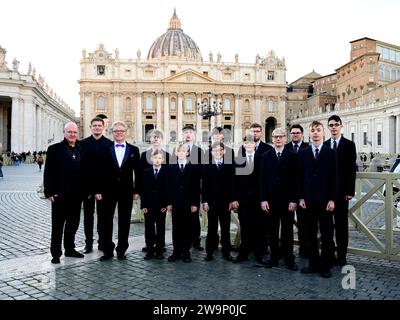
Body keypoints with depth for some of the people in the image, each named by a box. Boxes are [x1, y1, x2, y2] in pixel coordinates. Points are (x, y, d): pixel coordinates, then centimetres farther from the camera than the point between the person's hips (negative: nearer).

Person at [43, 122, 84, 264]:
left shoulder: (81, 150, 9)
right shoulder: (55, 149, -2)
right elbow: (48, 172, -6)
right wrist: (49, 192, -12)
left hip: (76, 195, 4)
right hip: (59, 194, -4)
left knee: (73, 223, 13)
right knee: (58, 225, 6)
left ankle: (70, 249, 27)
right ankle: (56, 253, 15)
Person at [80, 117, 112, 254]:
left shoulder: (109, 143, 1)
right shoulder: (83, 143, 2)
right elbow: (80, 164, -2)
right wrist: (82, 185, -8)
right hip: (87, 185, 0)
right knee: (88, 215, 7)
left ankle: (102, 242, 19)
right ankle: (88, 243, 15)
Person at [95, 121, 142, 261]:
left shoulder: (134, 150, 6)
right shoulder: (105, 150, 5)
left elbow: (138, 172, 5)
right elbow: (100, 171, 2)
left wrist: (137, 191, 0)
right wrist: (98, 190, -4)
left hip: (127, 191, 0)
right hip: (108, 191, 0)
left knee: (124, 222, 7)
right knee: (106, 221, 2)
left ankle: (121, 250, 19)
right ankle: (108, 251, 13)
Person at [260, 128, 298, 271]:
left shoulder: (293, 156, 2)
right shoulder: (266, 156, 7)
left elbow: (295, 179, -2)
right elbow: (262, 179, 4)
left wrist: (294, 200, -9)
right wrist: (263, 199, -3)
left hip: (287, 200, -1)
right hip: (271, 200, 2)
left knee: (287, 230, 7)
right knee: (273, 231, 7)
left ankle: (289, 259, 16)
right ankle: (274, 257, 17)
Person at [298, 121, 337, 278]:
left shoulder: (331, 153, 1)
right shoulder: (303, 153, 7)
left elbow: (334, 178, -2)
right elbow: (300, 177, 7)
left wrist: (332, 199, -8)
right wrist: (301, 197, 1)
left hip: (325, 200, -2)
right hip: (308, 200, 2)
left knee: (327, 235, 4)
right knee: (311, 234, 9)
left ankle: (325, 266, 14)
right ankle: (313, 264, 19)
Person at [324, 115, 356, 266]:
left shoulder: (349, 145, 0)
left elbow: (352, 169, -4)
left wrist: (350, 191, -9)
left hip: (341, 191, -3)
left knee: (341, 223, 4)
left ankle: (341, 255, 11)